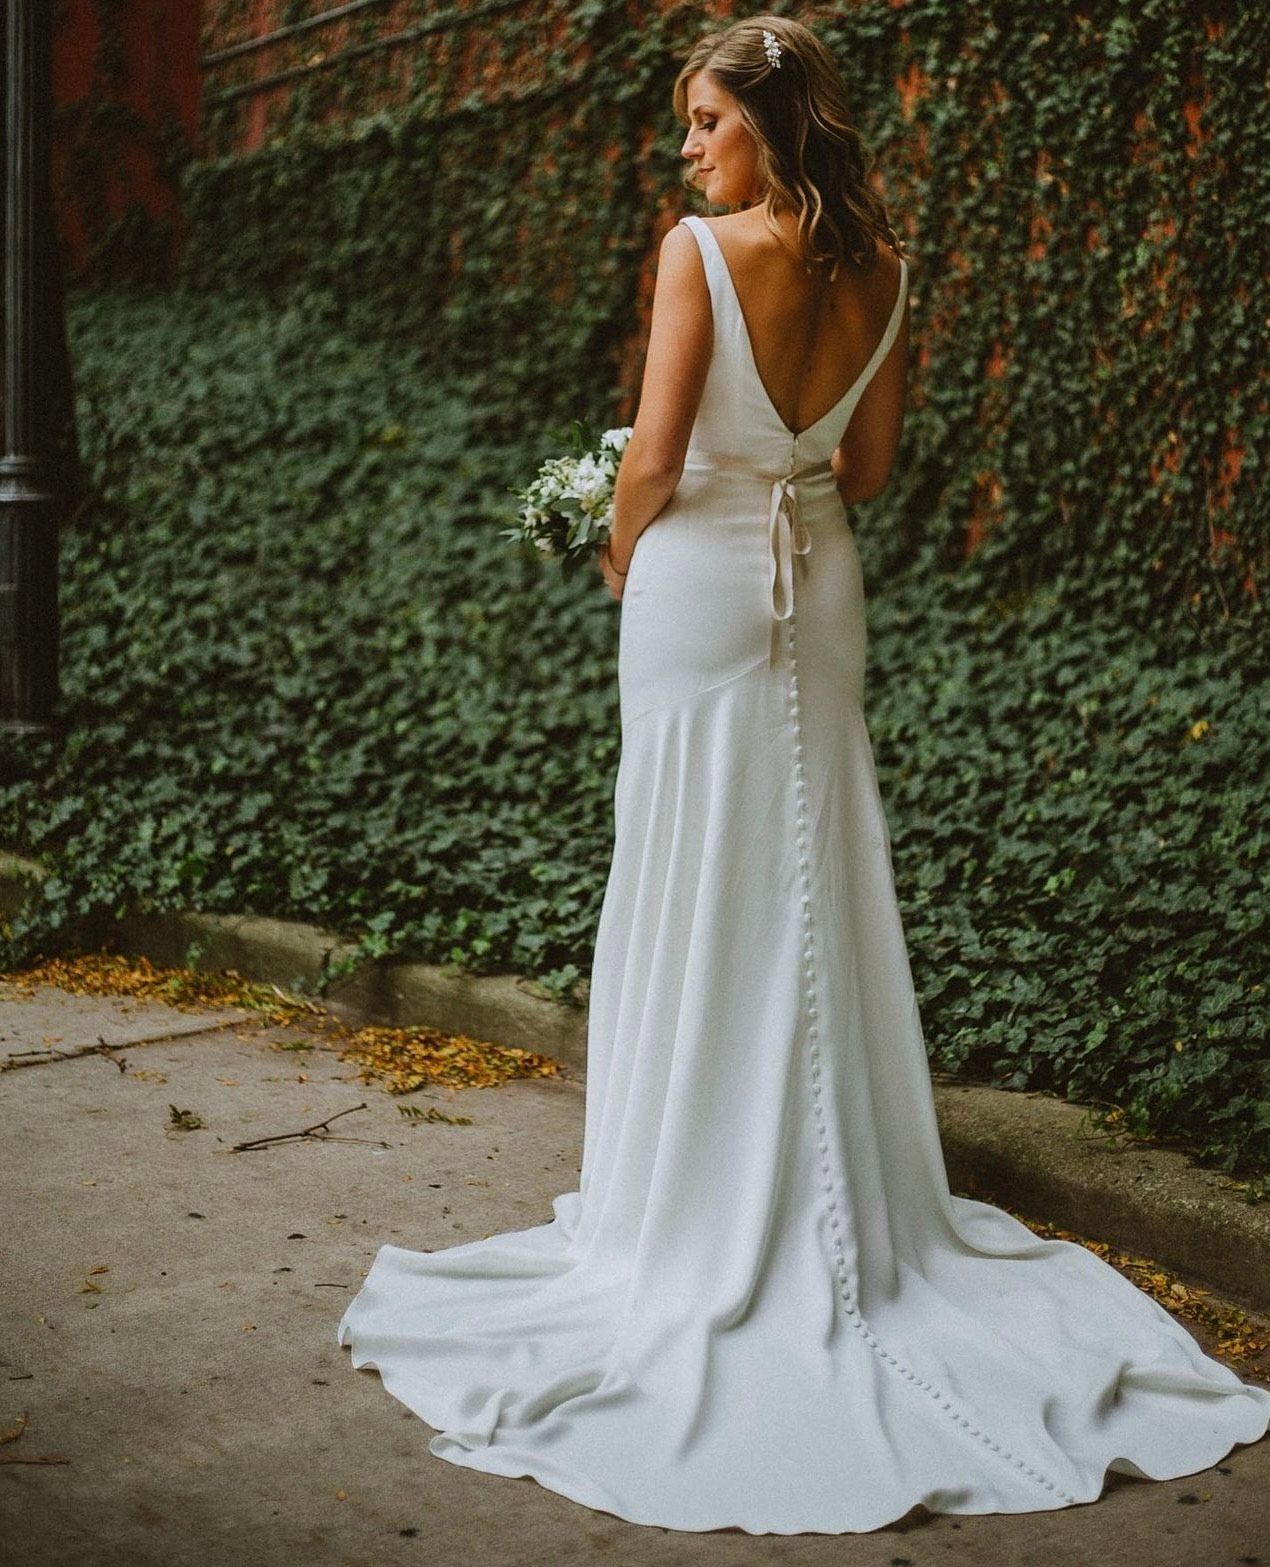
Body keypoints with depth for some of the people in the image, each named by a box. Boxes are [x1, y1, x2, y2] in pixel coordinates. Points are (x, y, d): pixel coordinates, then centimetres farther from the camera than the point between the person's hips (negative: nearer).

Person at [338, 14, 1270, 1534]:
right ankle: (843, 1206, 19)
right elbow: (868, 467, 11)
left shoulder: (702, 249, -13)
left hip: (702, 572, -5)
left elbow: (654, 456, -14)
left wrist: (624, 552, 4)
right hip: (820, 581, 6)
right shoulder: (882, 269, 5)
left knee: (696, 894, 2)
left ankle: (704, 1214, 10)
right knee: (818, 891, 11)